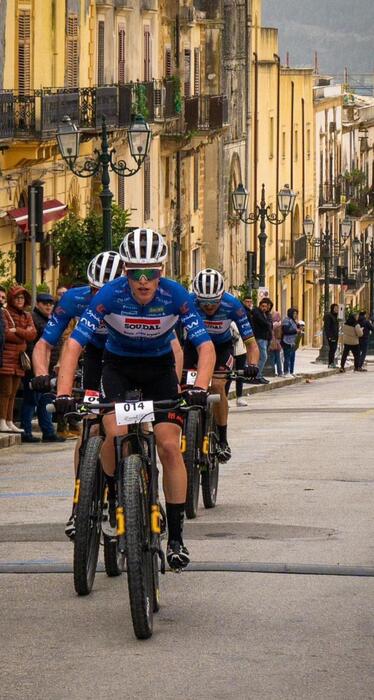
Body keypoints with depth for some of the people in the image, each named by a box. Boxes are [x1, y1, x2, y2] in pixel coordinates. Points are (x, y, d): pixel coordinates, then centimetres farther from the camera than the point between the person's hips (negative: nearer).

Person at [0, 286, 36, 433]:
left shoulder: (27, 316, 18)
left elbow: (32, 334, 3)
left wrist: (16, 330, -11)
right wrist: (23, 335, -5)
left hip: (19, 359, 6)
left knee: (13, 393, 8)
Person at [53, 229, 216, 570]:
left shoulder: (175, 295, -25)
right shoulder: (111, 295, -27)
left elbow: (205, 345, -26)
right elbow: (75, 343, -29)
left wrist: (200, 388, -44)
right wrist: (64, 393, -41)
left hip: (159, 366, 0)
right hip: (119, 365, 0)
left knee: (169, 445, -12)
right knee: (116, 433, -26)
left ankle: (176, 537, -6)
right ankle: (114, 495, 4)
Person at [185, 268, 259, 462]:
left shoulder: (232, 305, -30)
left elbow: (250, 342, -26)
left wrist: (252, 364, -45)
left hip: (222, 346, -1)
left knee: (217, 385, -23)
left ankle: (222, 440, -11)